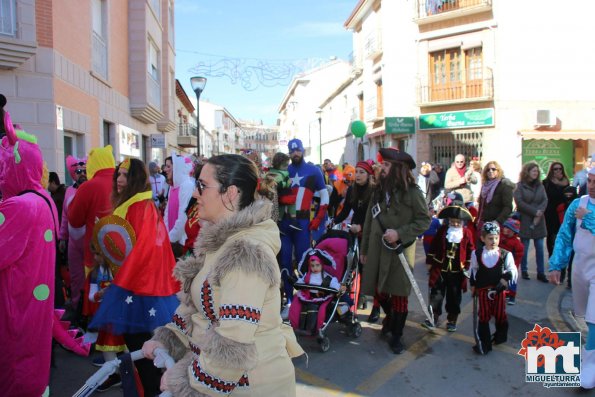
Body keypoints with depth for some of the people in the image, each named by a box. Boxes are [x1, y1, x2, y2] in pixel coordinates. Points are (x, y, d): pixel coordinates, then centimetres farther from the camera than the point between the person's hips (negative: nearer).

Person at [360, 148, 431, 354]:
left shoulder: (412, 192, -9)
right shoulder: (379, 190, 6)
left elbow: (425, 220, -7)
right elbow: (369, 221, 10)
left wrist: (400, 233, -18)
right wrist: (364, 249, 12)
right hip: (377, 250, 5)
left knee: (399, 294, 4)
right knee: (379, 291, 12)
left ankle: (396, 335, 21)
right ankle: (390, 317, 42)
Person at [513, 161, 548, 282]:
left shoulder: (540, 185, 10)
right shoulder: (520, 185, -2)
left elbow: (545, 200, 2)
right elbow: (519, 202, -11)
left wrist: (540, 212, -15)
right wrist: (535, 212, -14)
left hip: (539, 221, 4)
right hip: (525, 221, -4)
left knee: (540, 248, 4)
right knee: (524, 248, 3)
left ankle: (541, 273, 9)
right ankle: (524, 271, 15)